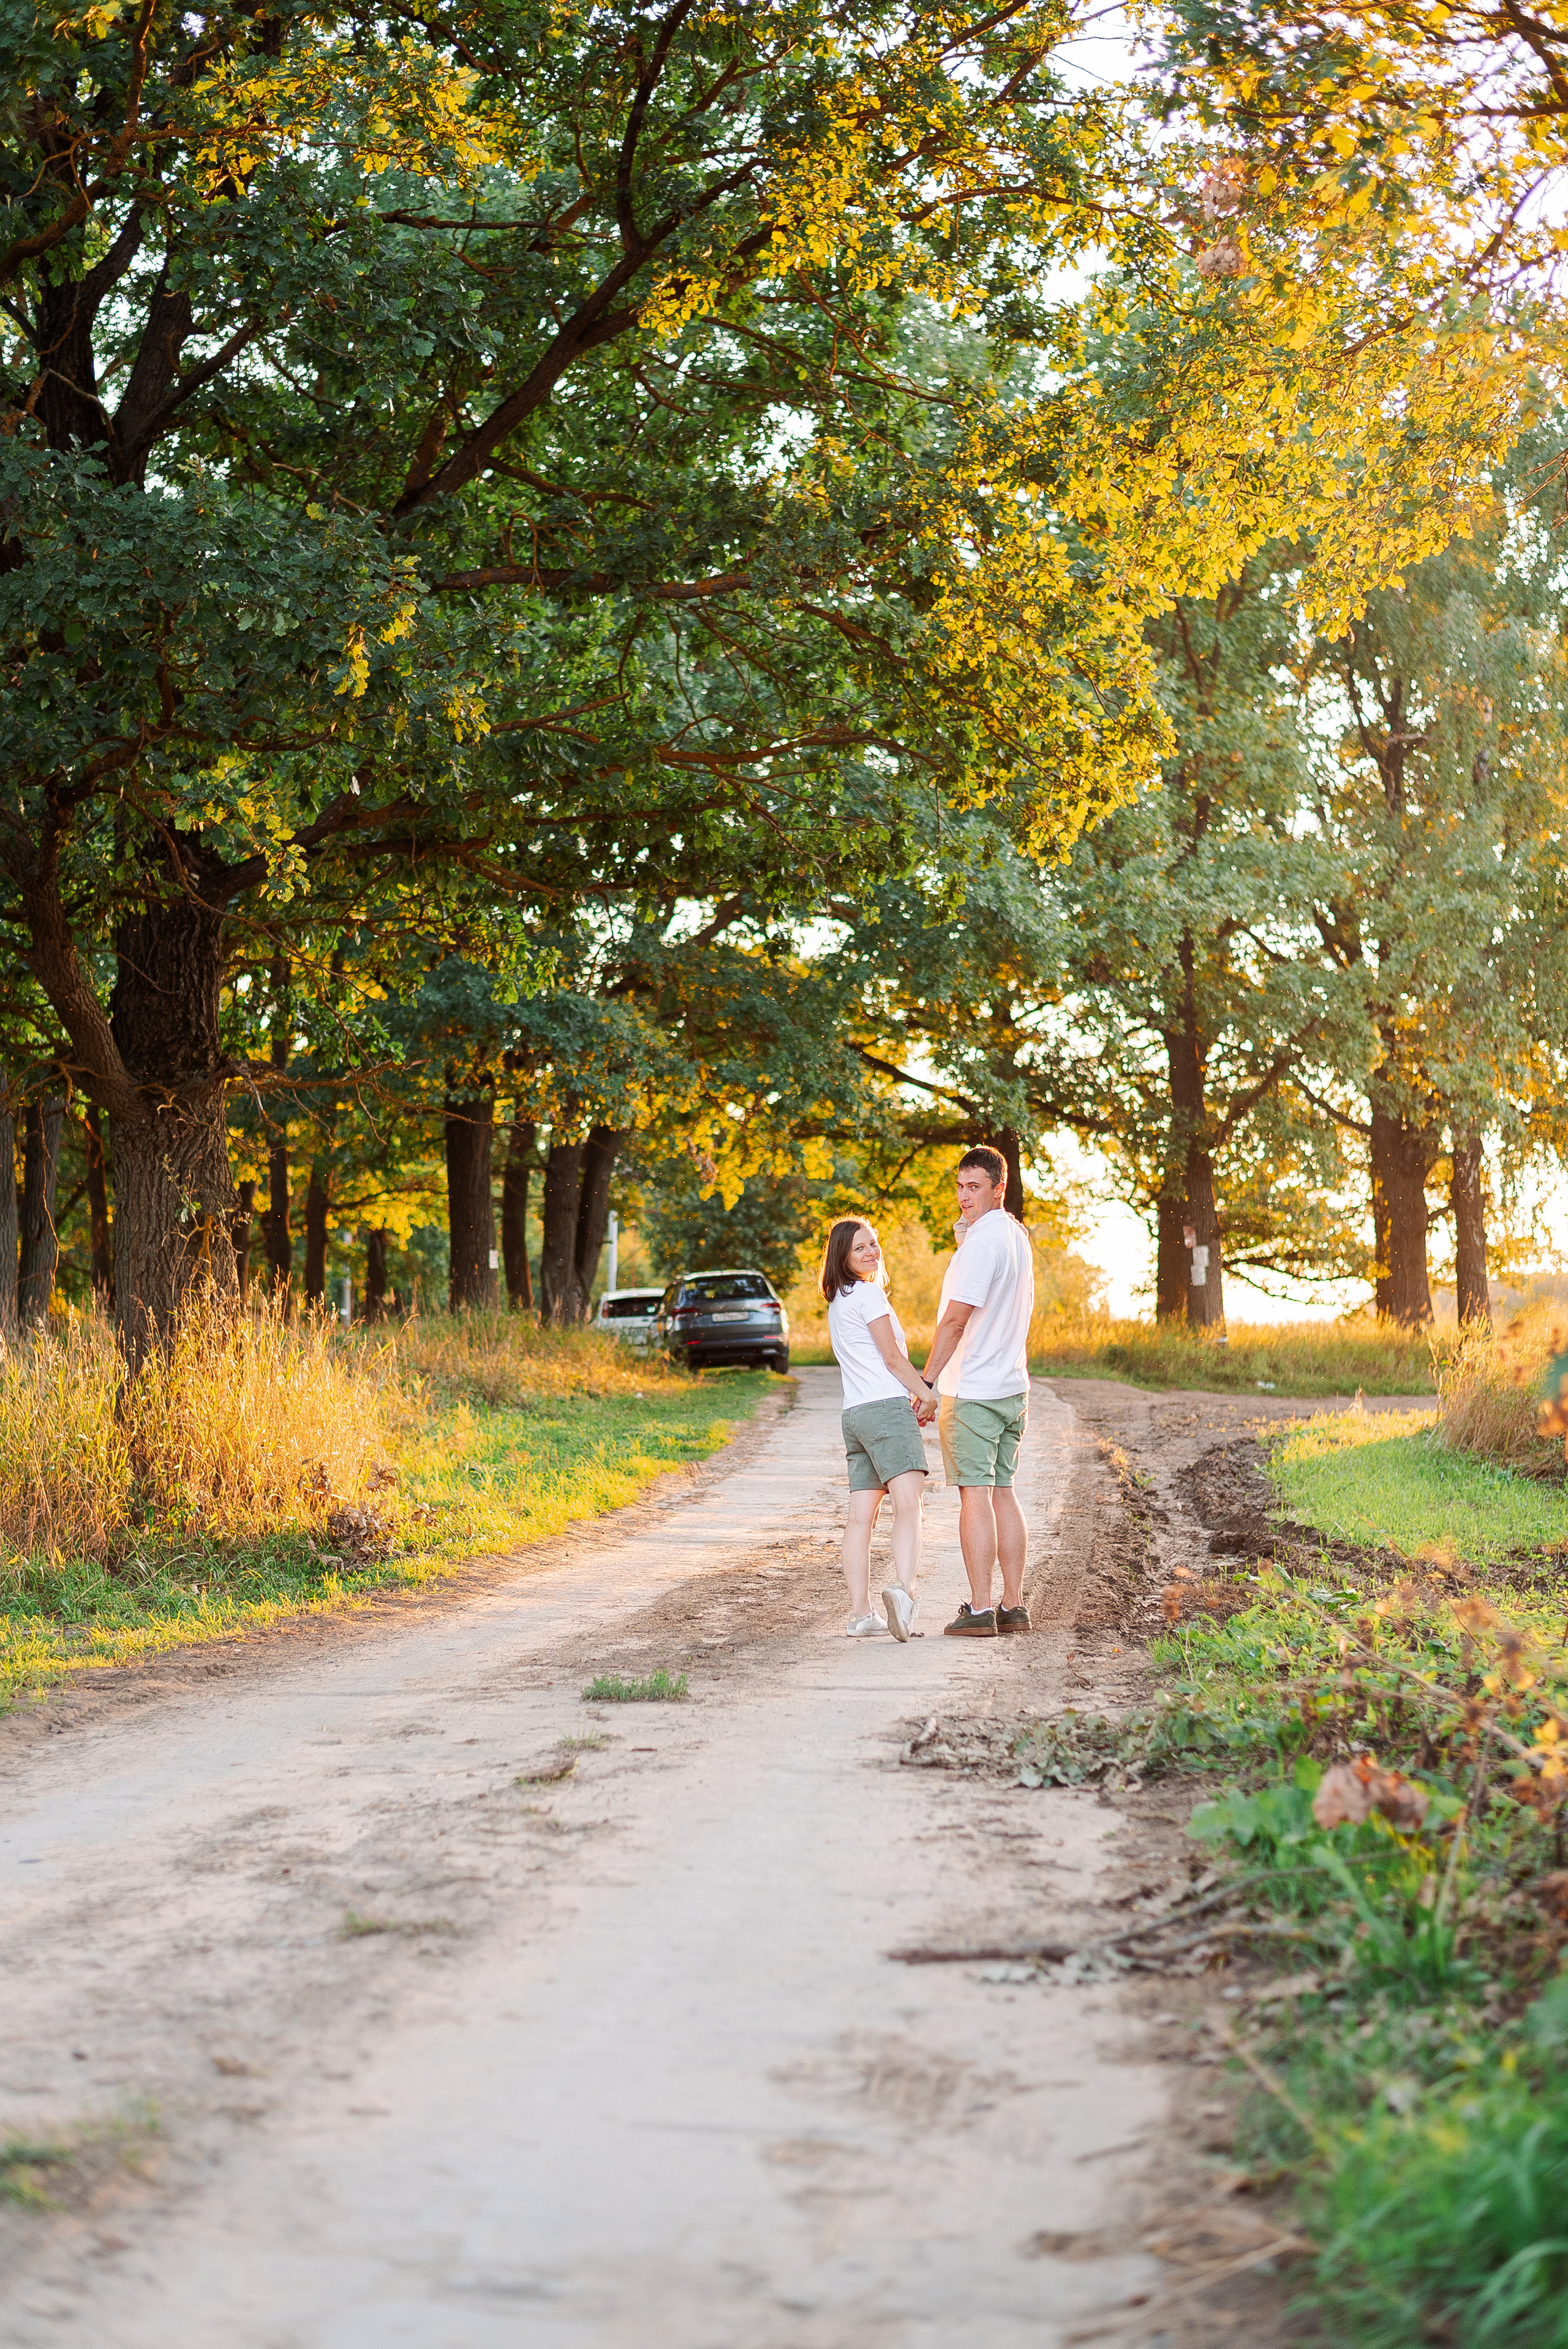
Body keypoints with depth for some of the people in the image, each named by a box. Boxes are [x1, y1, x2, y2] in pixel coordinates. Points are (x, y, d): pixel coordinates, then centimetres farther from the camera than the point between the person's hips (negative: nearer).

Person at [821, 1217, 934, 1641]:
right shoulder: (868, 1294, -4)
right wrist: (927, 1395, 5)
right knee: (908, 1503, -21)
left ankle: (860, 1614, 1)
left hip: (855, 1413, 9)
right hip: (887, 1407, -9)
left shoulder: (838, 1301, 23)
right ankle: (904, 1590, -41)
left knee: (861, 1515, 4)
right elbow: (892, 1357, -5)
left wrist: (910, 1395, 18)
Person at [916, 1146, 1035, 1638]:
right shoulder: (1018, 1237, 13)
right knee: (1002, 1491, 10)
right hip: (1011, 1386, 9)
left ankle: (980, 1610, -9)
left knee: (975, 1493, -7)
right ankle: (1013, 1605, 10)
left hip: (972, 1390, -9)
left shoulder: (982, 1242, -16)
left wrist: (927, 1381, -12)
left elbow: (956, 1319, -18)